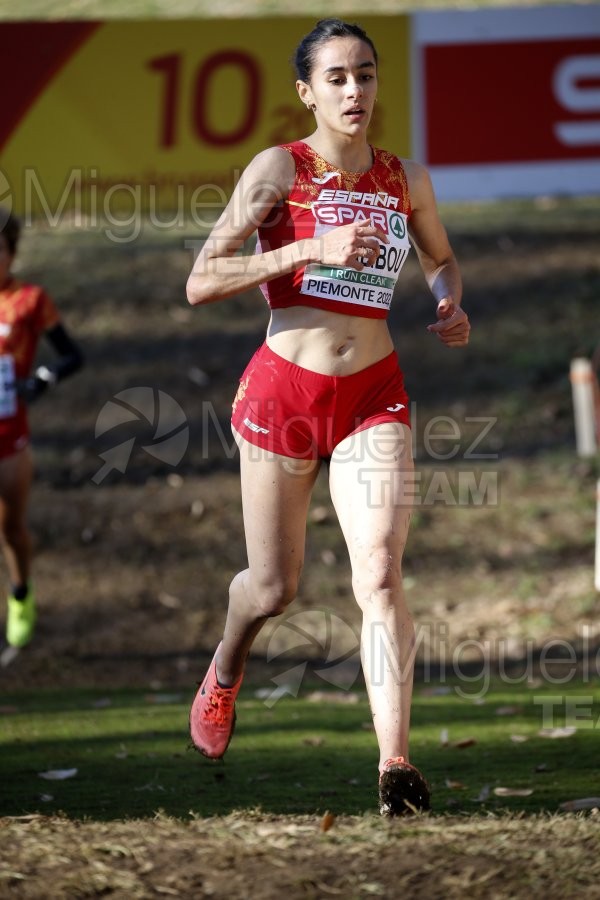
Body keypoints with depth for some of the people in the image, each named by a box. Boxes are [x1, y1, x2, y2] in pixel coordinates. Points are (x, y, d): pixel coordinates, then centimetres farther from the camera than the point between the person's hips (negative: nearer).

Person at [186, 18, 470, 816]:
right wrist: (312, 249, -23)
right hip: (283, 390, -2)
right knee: (274, 586, 10)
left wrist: (450, 303, 2)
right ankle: (225, 671, 46)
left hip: (374, 396, 2)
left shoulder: (406, 182, 5)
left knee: (380, 572, -18)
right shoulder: (279, 170, -7)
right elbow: (201, 282, -14)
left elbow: (441, 258, 25)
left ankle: (395, 765, -23)